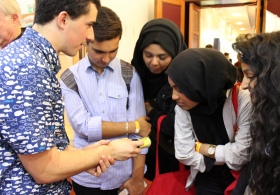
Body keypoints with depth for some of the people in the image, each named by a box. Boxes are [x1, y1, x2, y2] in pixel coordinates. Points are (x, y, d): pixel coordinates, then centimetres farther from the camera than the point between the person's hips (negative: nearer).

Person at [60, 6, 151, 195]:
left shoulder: (130, 74, -4)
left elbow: (140, 127, -6)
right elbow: (83, 126, -14)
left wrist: (137, 176, -8)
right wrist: (131, 126, -11)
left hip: (124, 175, 0)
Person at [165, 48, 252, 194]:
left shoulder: (243, 100, -25)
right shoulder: (182, 107, -15)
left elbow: (242, 154, -25)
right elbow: (184, 154, -17)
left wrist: (202, 148, -15)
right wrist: (228, 155, -17)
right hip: (207, 180, 2)